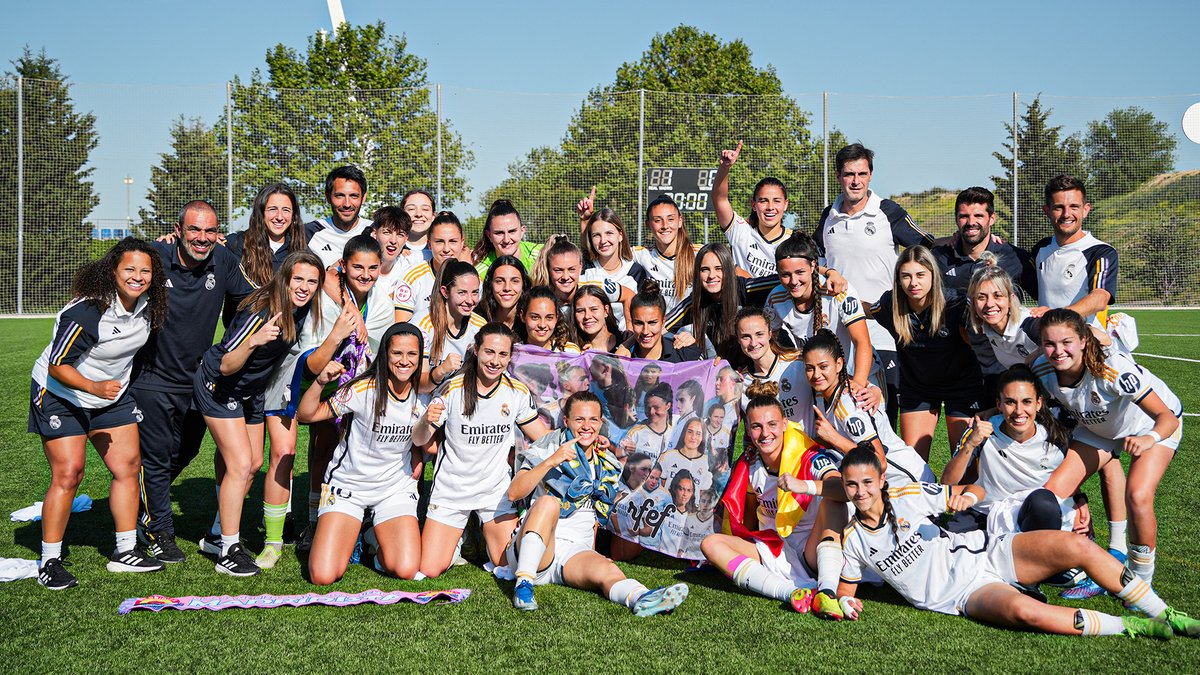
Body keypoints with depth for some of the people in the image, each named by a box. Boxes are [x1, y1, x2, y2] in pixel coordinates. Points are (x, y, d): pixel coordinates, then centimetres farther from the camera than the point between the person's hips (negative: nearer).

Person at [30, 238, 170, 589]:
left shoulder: (147, 303, -8)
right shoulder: (86, 312, -29)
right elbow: (58, 366, -26)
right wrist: (94, 387, -37)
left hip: (113, 395, 7)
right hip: (61, 393, -7)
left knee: (129, 466, 3)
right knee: (68, 474, -12)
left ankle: (125, 552, 14)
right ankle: (49, 561, 0)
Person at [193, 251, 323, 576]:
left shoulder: (304, 308, -11)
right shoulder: (261, 312, -32)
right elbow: (226, 366, -32)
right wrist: (253, 341, -48)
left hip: (251, 389, 8)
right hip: (219, 386, -8)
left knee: (253, 463, 13)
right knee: (240, 464, -15)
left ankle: (216, 536, 28)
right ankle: (228, 550, -5)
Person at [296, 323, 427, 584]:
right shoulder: (364, 390, -17)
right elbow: (306, 415, -15)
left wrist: (419, 458, -2)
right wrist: (321, 382, -31)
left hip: (396, 488, 2)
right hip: (348, 485, -2)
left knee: (407, 570, -18)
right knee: (323, 576, -13)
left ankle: (377, 538, 17)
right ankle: (349, 531, 20)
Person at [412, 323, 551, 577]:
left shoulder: (518, 392, -6)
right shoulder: (452, 389, -14)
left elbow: (543, 438, 3)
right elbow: (419, 440, -11)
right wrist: (426, 420, -34)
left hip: (496, 490, 2)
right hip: (451, 489, -1)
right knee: (429, 570, -4)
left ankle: (487, 534, 27)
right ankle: (455, 536, 27)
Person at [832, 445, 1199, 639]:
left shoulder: (909, 496, -3)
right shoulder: (852, 539, -4)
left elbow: (974, 489, 8)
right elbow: (845, 588, 9)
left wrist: (968, 496, -15)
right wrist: (845, 602, -14)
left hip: (985, 554, 2)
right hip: (964, 595, -2)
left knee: (1077, 546, -18)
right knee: (1022, 610, -36)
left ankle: (1164, 615, -4)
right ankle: (1128, 627, -19)